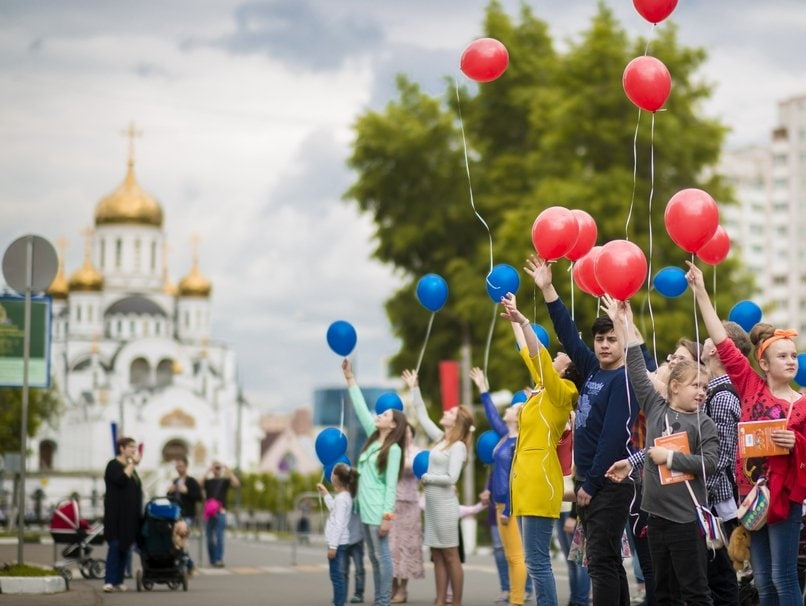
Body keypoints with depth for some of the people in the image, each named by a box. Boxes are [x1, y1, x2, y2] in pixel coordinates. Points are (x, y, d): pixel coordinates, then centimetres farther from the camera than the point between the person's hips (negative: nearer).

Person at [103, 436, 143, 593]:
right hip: (116, 515, -8)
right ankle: (109, 581, -16)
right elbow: (121, 480, -24)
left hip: (130, 516, 8)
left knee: (125, 547, 6)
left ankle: (118, 581, 9)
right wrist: (132, 464, -15)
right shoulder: (113, 465, -6)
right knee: (115, 546, -13)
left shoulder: (130, 467, 18)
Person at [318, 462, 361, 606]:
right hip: (340, 543, 10)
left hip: (338, 543, -10)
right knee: (340, 575, 12)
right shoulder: (344, 496, 14)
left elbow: (339, 524, -21)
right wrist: (325, 494, 37)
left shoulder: (342, 498, -17)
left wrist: (333, 546, -22)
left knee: (337, 575, -9)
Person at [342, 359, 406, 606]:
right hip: (365, 508, 8)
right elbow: (361, 409, 15)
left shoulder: (393, 449, -8)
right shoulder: (373, 437, 11)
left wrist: (387, 515, -17)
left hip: (378, 510, -8)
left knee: (382, 555, -5)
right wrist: (350, 379, 15)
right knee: (374, 557, 9)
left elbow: (391, 485, -12)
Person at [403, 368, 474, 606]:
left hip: (445, 506, -8)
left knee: (451, 557, -3)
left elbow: (451, 478, -19)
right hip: (432, 505, 8)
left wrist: (427, 478, -7)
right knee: (438, 556, 7)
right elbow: (422, 416, 18)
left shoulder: (458, 446, -11)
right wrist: (414, 389, 17)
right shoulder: (440, 438, 10)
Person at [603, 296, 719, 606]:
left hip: (687, 516, -4)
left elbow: (709, 463, -12)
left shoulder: (704, 423, -1)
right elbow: (638, 372, 8)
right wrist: (624, 326, 7)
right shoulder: (655, 408, 7)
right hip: (657, 513, 4)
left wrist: (670, 457, -12)